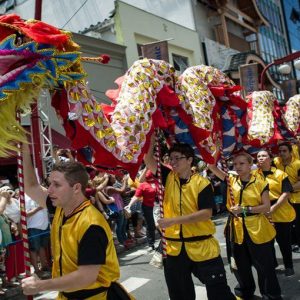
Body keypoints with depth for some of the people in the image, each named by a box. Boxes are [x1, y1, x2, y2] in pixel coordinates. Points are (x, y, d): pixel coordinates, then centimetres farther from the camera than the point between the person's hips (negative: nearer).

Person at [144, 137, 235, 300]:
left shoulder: (202, 183, -10)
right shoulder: (168, 178, 2)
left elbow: (206, 213, -17)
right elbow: (148, 159, -5)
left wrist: (173, 220, -22)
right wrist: (152, 138, -17)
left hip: (202, 246, -4)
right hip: (175, 247, 4)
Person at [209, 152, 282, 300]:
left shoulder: (260, 183, -8)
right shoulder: (231, 180, 1)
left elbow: (266, 206, -11)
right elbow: (211, 166, -4)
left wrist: (245, 209, -20)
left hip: (257, 230, -4)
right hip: (237, 229, 4)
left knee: (264, 265, 8)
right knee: (240, 265, 18)